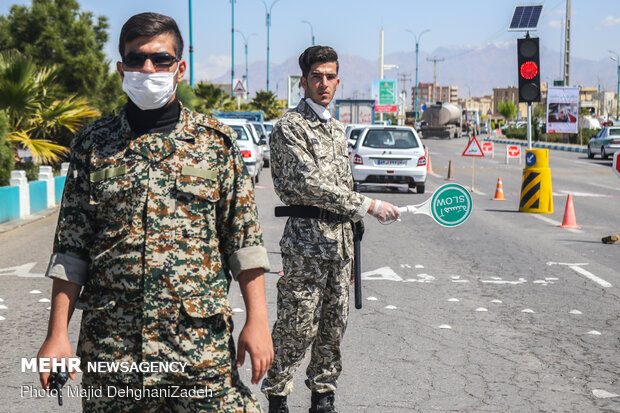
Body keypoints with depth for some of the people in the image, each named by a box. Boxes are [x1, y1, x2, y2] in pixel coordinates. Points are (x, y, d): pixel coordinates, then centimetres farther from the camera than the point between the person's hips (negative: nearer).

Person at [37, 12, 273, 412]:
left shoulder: (216, 140, 5)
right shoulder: (93, 144, 6)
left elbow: (244, 240, 3)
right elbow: (70, 250, 6)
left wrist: (257, 321, -3)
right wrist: (58, 334, 1)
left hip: (201, 344, -1)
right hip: (109, 346, 1)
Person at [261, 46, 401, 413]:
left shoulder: (338, 129, 18)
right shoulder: (290, 127, -7)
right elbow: (310, 184, -17)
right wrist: (369, 206, -17)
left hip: (340, 238, 7)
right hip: (307, 238, -7)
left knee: (334, 324, 10)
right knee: (297, 326, -4)